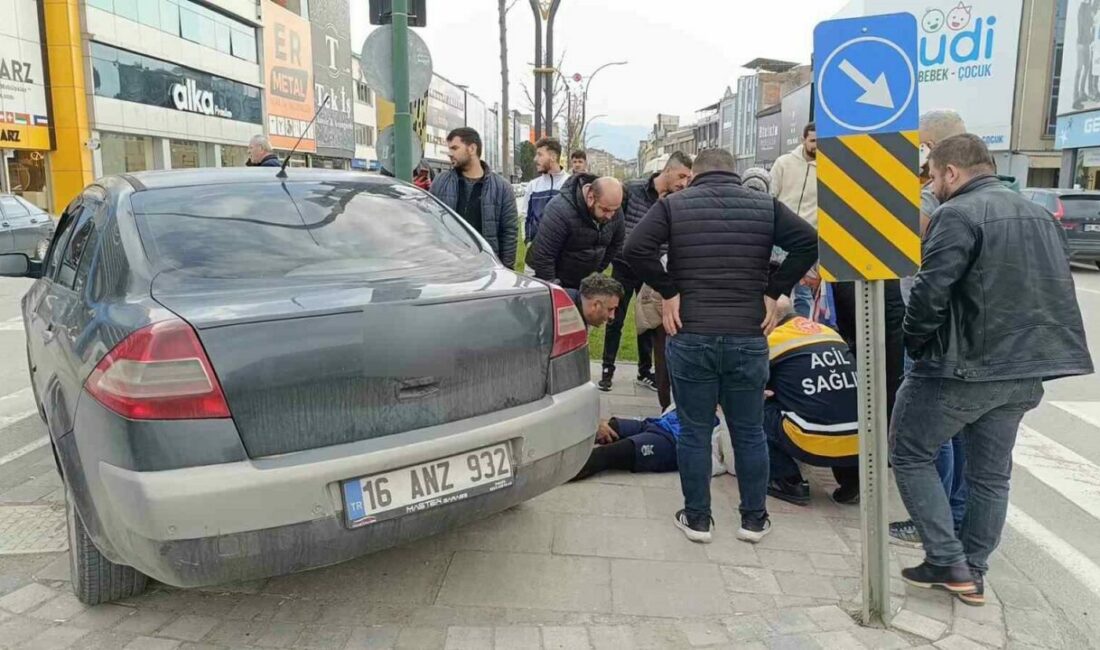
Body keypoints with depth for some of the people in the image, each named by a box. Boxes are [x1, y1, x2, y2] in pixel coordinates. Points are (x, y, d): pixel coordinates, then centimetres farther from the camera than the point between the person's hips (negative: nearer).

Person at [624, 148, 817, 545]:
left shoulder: (673, 204, 1)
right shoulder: (765, 205, 7)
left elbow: (636, 249, -13)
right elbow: (809, 242, -4)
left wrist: (668, 291, -5)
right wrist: (774, 291, -1)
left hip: (690, 337, -1)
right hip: (748, 338, 2)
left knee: (694, 432, 10)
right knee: (749, 432, 14)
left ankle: (696, 518, 19)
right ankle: (754, 518, 24)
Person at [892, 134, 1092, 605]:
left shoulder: (958, 215, -14)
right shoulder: (1040, 216, 14)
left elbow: (930, 293, -22)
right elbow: (1056, 290, 19)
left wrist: (914, 343, -6)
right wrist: (1024, 346, 19)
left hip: (961, 367, -8)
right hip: (1024, 370, 8)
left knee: (910, 454, 7)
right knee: (991, 473, 15)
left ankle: (948, 562, 6)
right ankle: (972, 574, 25)